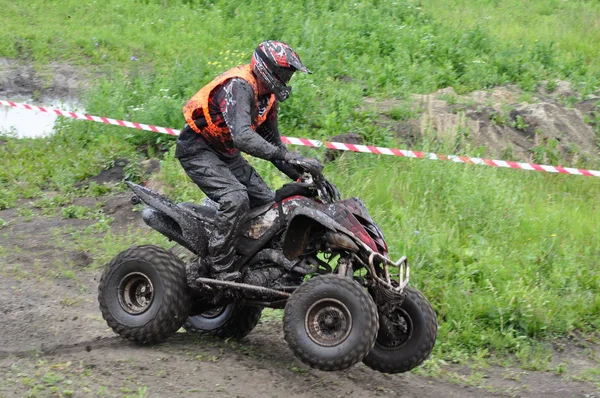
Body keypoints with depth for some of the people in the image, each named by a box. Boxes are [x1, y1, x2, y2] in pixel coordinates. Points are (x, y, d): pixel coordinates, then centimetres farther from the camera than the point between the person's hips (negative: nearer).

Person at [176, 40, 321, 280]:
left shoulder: (268, 97, 5)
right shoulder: (239, 87, -26)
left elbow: (272, 141, 14)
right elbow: (243, 136, -41)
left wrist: (300, 175, 3)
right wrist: (286, 156, -48)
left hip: (227, 154, 10)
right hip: (198, 150, -10)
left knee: (266, 202, 3)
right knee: (236, 199, -28)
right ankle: (219, 267, -23)